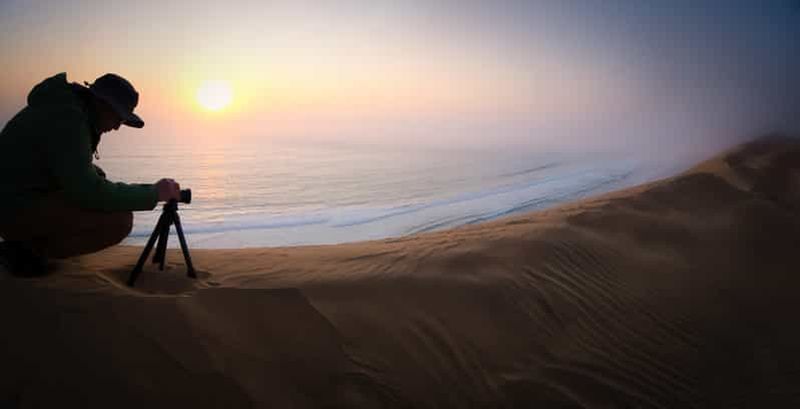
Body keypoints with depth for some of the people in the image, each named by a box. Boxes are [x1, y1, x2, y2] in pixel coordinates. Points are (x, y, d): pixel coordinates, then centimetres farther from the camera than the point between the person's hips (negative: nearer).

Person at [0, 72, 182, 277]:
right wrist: (154, 193, -22)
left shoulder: (69, 107, 9)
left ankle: (28, 239, 16)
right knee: (119, 219, -22)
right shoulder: (67, 119, -22)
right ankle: (26, 249, -6)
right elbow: (90, 193, -28)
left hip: (19, 197, 10)